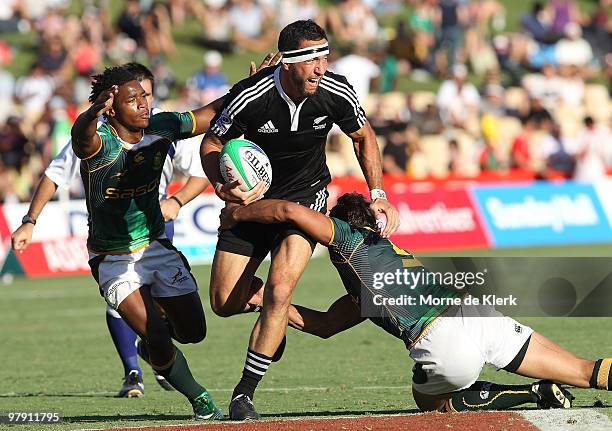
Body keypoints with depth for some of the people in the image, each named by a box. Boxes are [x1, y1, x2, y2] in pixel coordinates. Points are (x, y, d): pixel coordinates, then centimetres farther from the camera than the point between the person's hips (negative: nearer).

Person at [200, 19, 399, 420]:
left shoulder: (337, 93, -18)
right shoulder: (250, 97, -26)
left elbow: (364, 136, 3)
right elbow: (212, 144, -9)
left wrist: (379, 196, -3)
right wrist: (223, 188, -27)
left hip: (306, 196, 0)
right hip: (254, 197, 0)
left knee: (279, 288, -21)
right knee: (224, 302, -2)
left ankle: (245, 393, -9)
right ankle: (280, 313, 33)